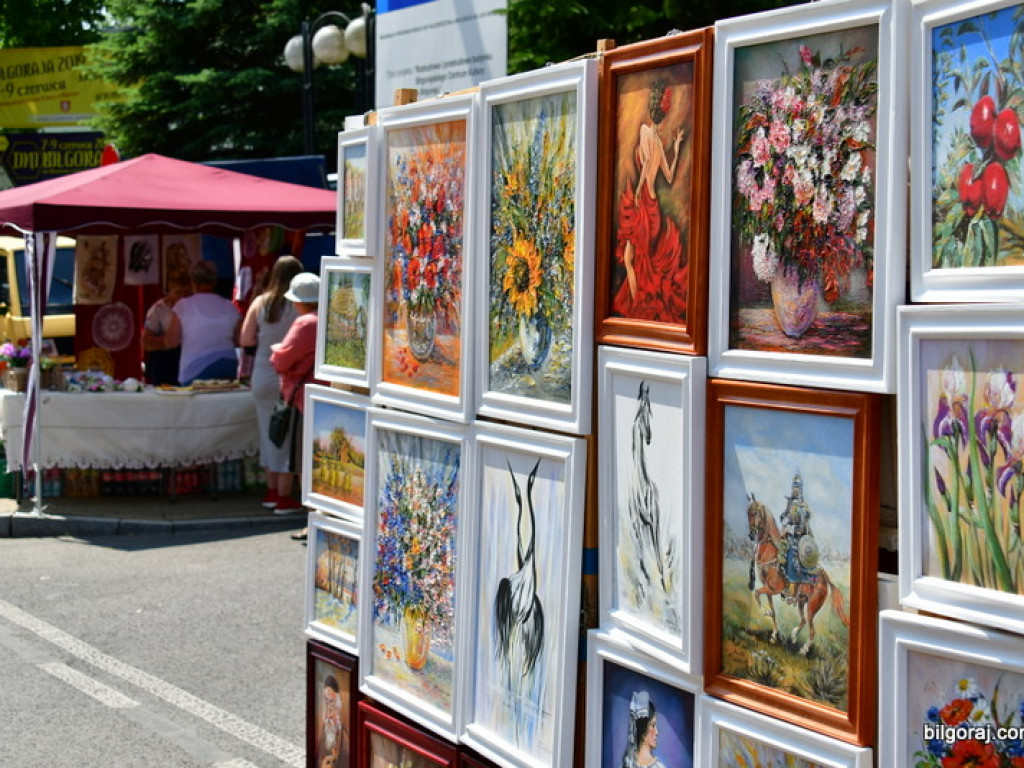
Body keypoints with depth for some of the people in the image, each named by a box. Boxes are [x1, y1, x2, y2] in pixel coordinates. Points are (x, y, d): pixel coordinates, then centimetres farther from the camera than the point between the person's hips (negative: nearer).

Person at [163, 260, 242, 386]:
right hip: (227, 369, 3)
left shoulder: (183, 306, -1)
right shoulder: (229, 307, 6)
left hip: (195, 371, -3)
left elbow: (172, 341, -2)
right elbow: (239, 341, 9)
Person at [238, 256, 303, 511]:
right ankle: (283, 494, 5)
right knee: (287, 435, 3)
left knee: (268, 432, 15)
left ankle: (271, 490, 22)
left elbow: (245, 341, 1)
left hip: (263, 377, 4)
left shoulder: (260, 303, -1)